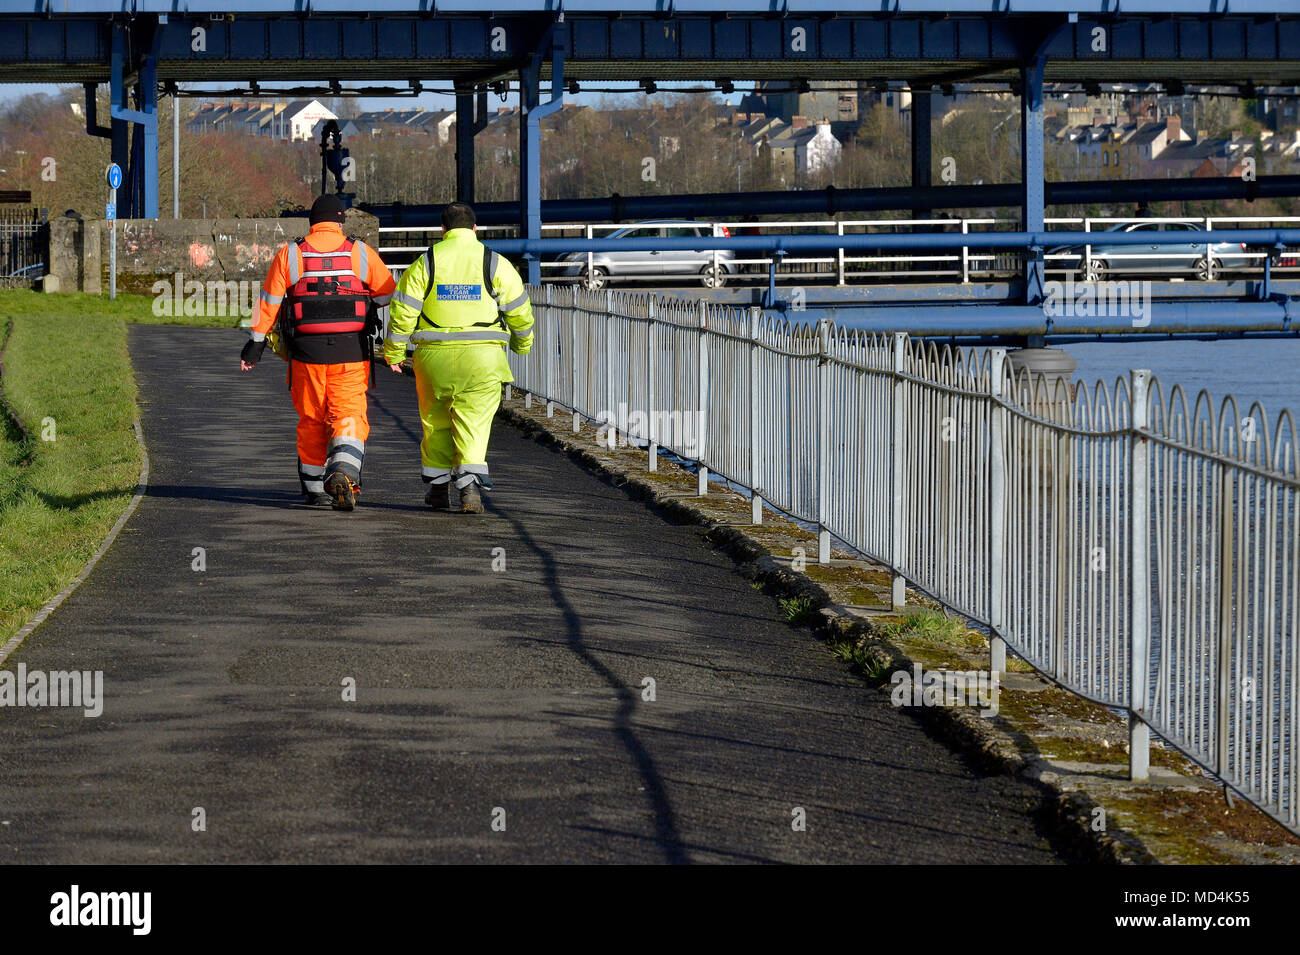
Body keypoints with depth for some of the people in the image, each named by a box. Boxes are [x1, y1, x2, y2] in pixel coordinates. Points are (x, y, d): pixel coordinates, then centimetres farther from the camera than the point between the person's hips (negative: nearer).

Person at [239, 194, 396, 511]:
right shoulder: (362, 253, 2)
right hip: (351, 353, -1)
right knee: (349, 416, -1)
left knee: (311, 420, 15)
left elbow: (269, 302, 2)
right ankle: (343, 472, -26)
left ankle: (315, 488, 24)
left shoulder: (289, 255, 3)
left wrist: (256, 343, 7)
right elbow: (389, 295, 6)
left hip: (306, 352, 1)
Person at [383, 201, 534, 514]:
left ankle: (438, 487, 21)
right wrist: (522, 343, 24)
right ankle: (470, 484, -16)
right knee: (474, 422, 1)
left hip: (435, 356, 1)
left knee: (436, 421, 15)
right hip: (482, 358, -1)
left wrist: (393, 352, 10)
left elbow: (403, 310, 0)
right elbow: (519, 309, 6)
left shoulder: (425, 263, 1)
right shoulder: (495, 263, 1)